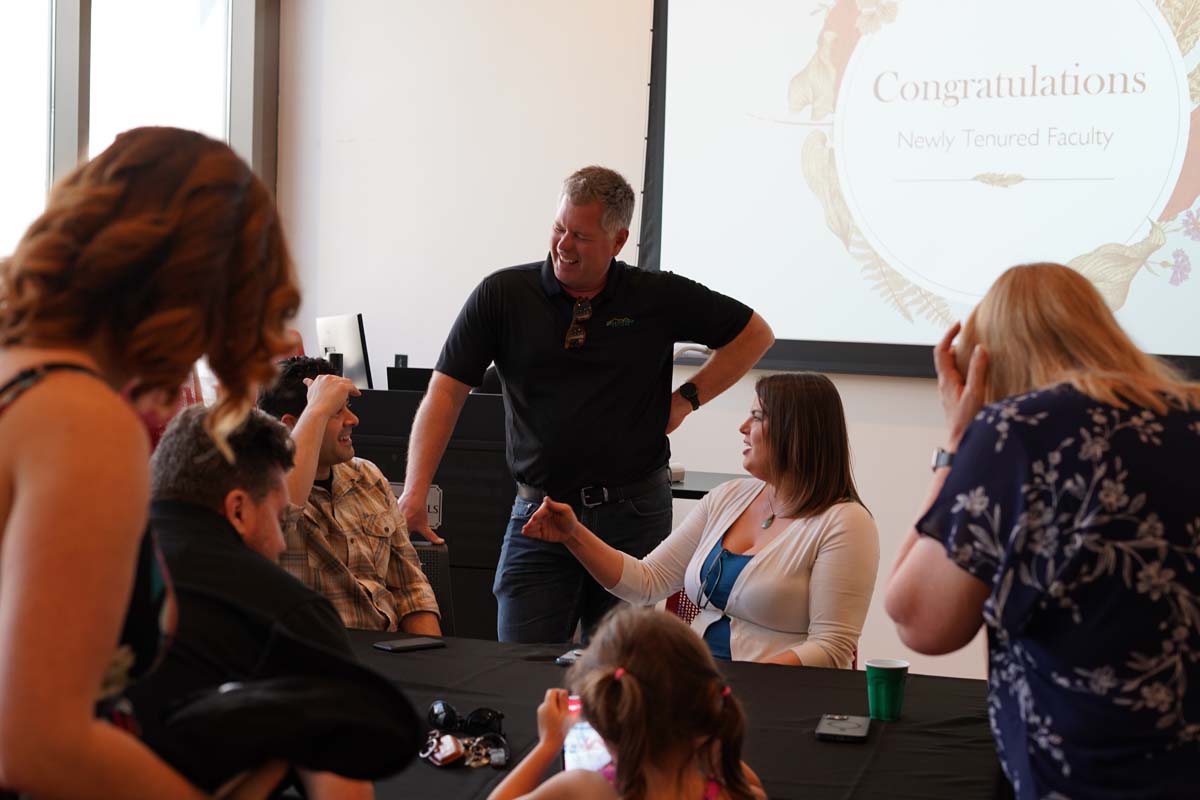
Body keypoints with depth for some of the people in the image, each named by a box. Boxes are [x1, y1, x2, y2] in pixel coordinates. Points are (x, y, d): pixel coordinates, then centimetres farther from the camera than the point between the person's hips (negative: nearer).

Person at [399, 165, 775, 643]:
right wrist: (414, 495, -15)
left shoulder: (659, 298, 1)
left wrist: (687, 398, 4)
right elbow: (445, 393, -4)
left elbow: (755, 334, 12)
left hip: (634, 516, 0)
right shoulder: (502, 295, -1)